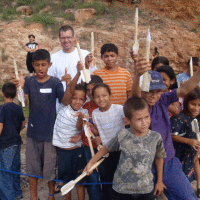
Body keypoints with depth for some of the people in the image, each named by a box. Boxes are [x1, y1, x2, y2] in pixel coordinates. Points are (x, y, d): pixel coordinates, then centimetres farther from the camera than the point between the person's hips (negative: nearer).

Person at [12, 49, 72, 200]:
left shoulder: (55, 82, -7)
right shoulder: (29, 81, 0)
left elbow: (66, 102, -20)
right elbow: (24, 103, -13)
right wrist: (21, 87, -31)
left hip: (50, 132, -2)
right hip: (33, 132, 3)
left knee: (50, 168, 9)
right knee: (32, 167, 14)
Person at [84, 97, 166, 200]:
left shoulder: (156, 137, -10)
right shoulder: (122, 136, -14)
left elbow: (159, 157, 7)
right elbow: (107, 148, 4)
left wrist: (159, 181, 15)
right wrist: (91, 162, 11)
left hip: (146, 189, 1)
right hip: (122, 189, -1)